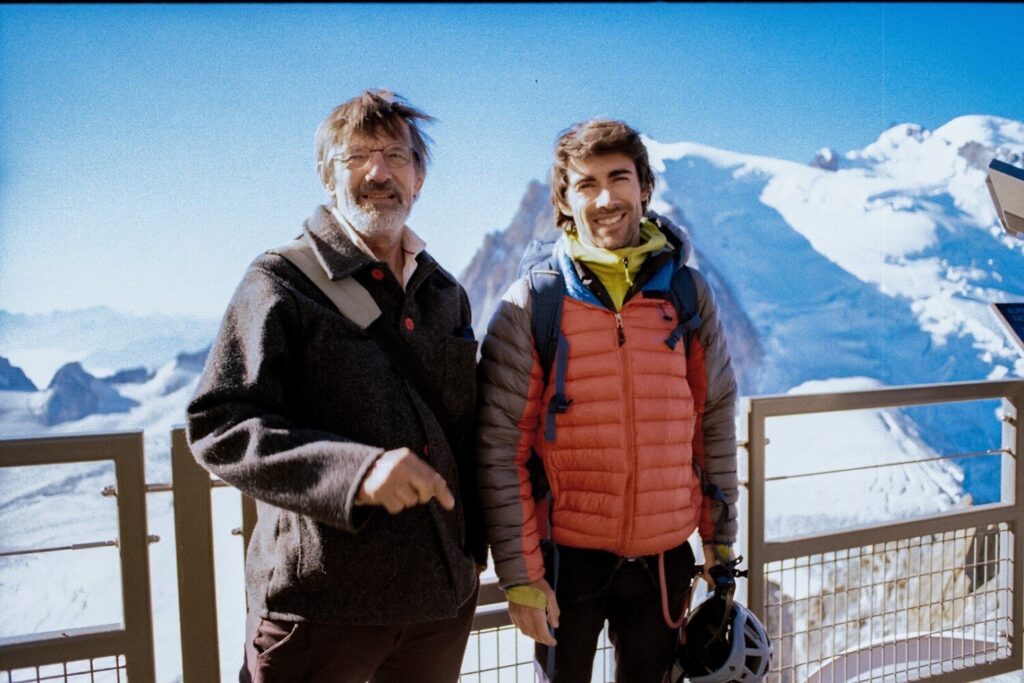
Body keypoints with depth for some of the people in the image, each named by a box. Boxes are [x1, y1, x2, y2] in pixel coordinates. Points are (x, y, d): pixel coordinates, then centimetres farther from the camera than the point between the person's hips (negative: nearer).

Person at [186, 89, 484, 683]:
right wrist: (355, 468, -26)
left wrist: (473, 550, 13)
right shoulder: (282, 282, -5)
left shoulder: (447, 294, 13)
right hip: (319, 599, -5)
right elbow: (218, 427, -14)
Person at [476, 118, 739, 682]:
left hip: (665, 558, 3)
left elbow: (716, 427, 6)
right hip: (566, 558, -2)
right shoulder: (532, 303, -8)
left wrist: (720, 545, 8)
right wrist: (519, 573, -9)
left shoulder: (689, 294, 0)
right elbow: (499, 449, -9)